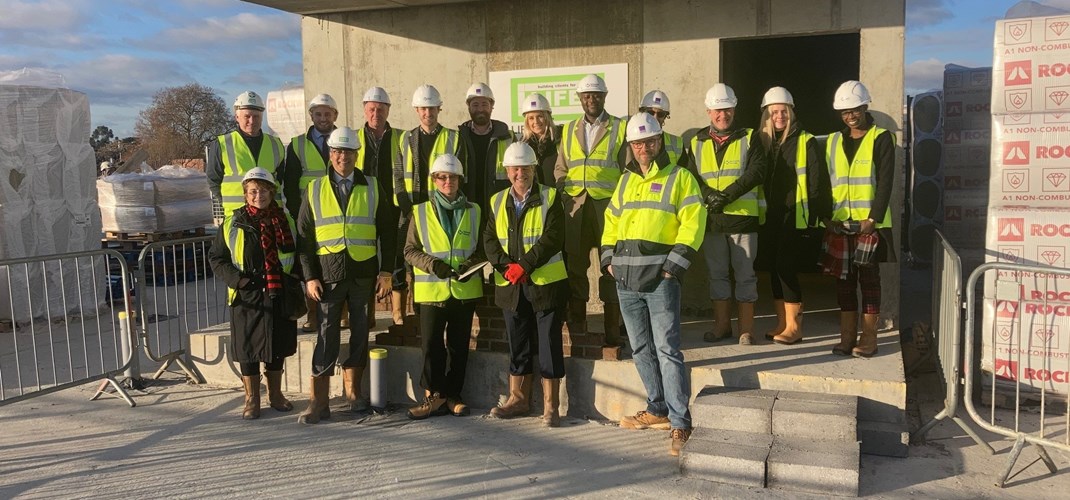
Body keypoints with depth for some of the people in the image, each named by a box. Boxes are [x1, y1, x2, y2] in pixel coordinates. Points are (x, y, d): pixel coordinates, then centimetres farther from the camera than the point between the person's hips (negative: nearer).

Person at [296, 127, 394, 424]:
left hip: (364, 272, 1)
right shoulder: (314, 190, 6)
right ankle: (318, 401, 3)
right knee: (327, 334, -2)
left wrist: (386, 272, 0)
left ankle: (353, 391, 22)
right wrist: (310, 276, -3)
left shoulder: (371, 188, 8)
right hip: (328, 273, -1)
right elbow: (304, 237, 5)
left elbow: (386, 232, 8)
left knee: (359, 331, 8)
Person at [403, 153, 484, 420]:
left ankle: (452, 395, 19)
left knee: (459, 345, 7)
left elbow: (483, 247, 12)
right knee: (431, 345, -4)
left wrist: (472, 263, -9)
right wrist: (432, 264, -14)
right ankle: (434, 395, 9)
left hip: (465, 289, 2)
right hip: (432, 289, -1)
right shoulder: (420, 212, 3)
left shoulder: (473, 211, 8)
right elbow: (410, 250, 3)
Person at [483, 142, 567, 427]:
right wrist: (505, 265, -12)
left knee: (549, 343, 0)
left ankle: (550, 405, 9)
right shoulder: (497, 202, 12)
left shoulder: (550, 198, -1)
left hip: (546, 283, -4)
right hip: (510, 286, 4)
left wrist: (524, 265, -19)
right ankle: (518, 399, 26)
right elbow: (489, 240, 5)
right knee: (517, 344, 13)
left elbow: (553, 238, -12)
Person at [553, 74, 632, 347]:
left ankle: (613, 331, 4)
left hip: (608, 205, -3)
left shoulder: (620, 128, 8)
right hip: (574, 207, 3)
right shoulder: (569, 130, 18)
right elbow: (560, 167, 20)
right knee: (574, 265, 5)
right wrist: (563, 187, 2)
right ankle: (576, 330, 14)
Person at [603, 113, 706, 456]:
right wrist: (609, 259, 11)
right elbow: (611, 219, 24)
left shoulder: (679, 177, 1)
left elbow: (693, 223, -7)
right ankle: (658, 410, 25)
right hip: (626, 277, 6)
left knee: (667, 348, -9)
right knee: (641, 349, 12)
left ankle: (680, 423, -4)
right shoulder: (626, 180, 19)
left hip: (660, 277, -6)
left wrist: (674, 265, -14)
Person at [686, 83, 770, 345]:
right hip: (710, 218, 3)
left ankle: (746, 329, 10)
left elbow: (757, 172, -8)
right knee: (717, 274, 10)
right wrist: (709, 195, -15)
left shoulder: (749, 138, 4)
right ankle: (722, 325, 21)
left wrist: (727, 195, -16)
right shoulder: (697, 143, 12)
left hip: (743, 216, -3)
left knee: (745, 274, 2)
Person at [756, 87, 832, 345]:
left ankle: (794, 326, -2)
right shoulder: (762, 141, 11)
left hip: (795, 215, -5)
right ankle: (782, 323, 18)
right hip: (770, 215, 5)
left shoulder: (806, 142, -3)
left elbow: (818, 180, -6)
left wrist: (821, 215, -10)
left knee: (785, 265, -10)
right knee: (774, 266, 8)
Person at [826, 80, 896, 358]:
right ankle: (847, 337, 13)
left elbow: (885, 181, -7)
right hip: (839, 223, 4)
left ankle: (868, 339, 7)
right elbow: (826, 181, 12)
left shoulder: (881, 138, 0)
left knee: (869, 278, 1)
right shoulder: (833, 141, 13)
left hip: (870, 222, -4)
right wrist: (827, 217, 0)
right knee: (844, 279, 6)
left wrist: (873, 218, -15)